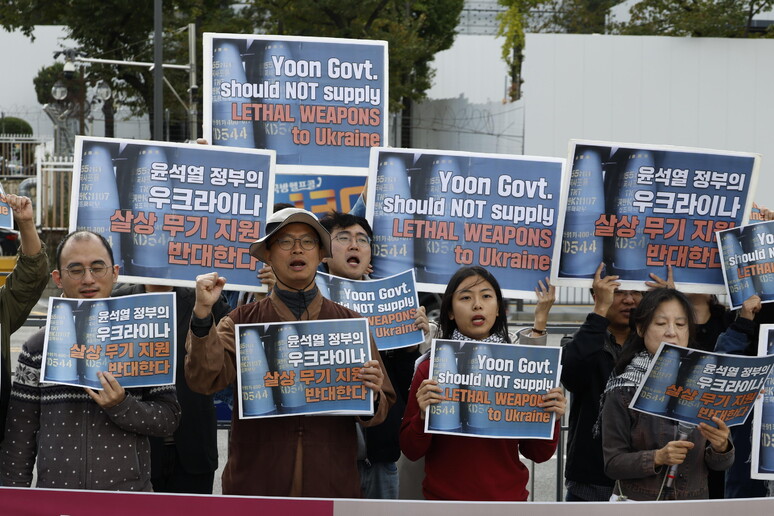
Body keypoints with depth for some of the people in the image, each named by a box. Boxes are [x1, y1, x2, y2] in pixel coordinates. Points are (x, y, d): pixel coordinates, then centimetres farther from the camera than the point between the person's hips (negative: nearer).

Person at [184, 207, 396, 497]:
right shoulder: (243, 321, 5)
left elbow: (378, 414, 7)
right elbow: (204, 380, -10)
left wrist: (372, 395, -14)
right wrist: (202, 313, -20)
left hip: (332, 485, 1)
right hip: (255, 482, -1)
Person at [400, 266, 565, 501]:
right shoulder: (430, 368, -6)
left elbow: (538, 454, 1)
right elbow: (411, 450, -5)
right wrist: (424, 415, -23)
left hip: (508, 496, 1)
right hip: (444, 496, -1)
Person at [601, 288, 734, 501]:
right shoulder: (623, 389, -3)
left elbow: (720, 464, 7)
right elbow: (613, 463, -4)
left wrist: (720, 447, -12)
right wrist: (658, 458, -17)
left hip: (695, 504, 3)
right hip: (637, 500, -3)